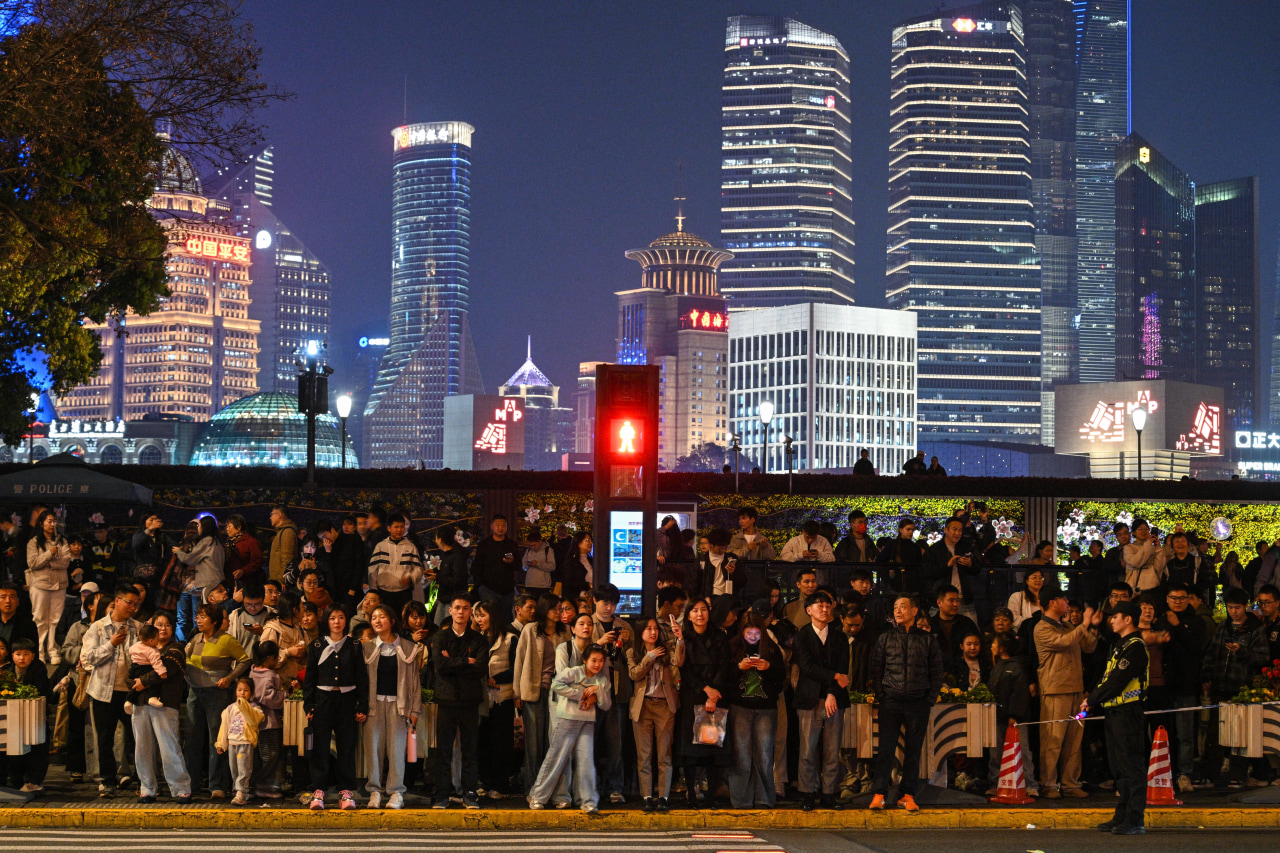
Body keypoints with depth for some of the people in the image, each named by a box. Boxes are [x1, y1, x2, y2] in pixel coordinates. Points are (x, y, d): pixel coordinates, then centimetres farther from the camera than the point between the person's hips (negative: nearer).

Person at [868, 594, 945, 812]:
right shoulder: (885, 638, 9)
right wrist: (881, 696, 0)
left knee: (913, 750, 2)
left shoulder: (928, 639, 8)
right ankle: (878, 795, -4)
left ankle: (907, 795, 8)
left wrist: (930, 699, 1)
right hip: (891, 702, 0)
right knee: (885, 748, -5)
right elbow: (876, 669, 9)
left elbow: (937, 671, 9)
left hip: (918, 703, 0)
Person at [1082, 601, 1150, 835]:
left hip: (1128, 713, -10)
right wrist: (1092, 699, 5)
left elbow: (1117, 681, -19)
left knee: (1132, 767, -8)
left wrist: (1092, 700, -12)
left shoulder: (1135, 647, -14)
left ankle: (1135, 821, -6)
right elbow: (1108, 678, 19)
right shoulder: (1120, 646, 19)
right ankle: (1122, 818, 19)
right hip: (1114, 713, 10)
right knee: (1119, 767, 13)